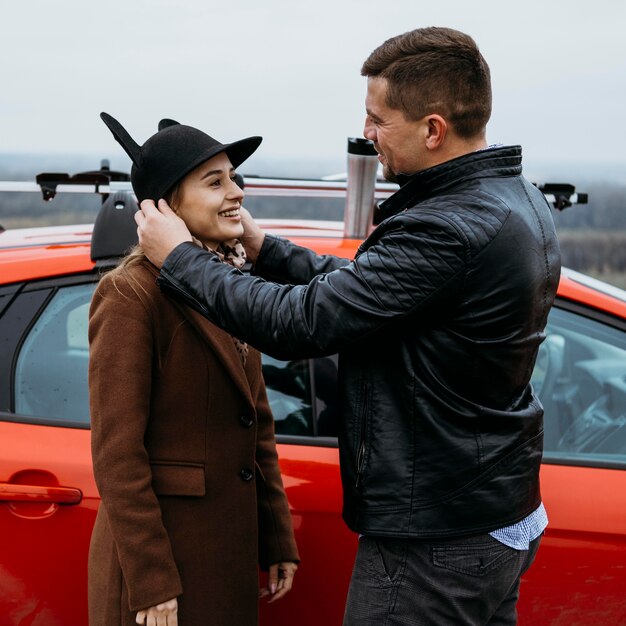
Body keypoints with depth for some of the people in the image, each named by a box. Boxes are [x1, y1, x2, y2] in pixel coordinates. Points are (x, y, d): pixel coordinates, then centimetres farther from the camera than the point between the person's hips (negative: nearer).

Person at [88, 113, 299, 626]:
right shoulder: (130, 295, -15)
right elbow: (117, 454, -17)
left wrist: (279, 542, 11)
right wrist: (151, 584, -17)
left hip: (234, 550, 7)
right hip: (160, 548, -7)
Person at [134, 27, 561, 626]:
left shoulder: (449, 231, -28)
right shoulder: (519, 199, 5)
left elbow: (300, 323, -24)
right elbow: (358, 286, 11)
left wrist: (179, 258, -12)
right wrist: (262, 247, 9)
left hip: (435, 542, -10)